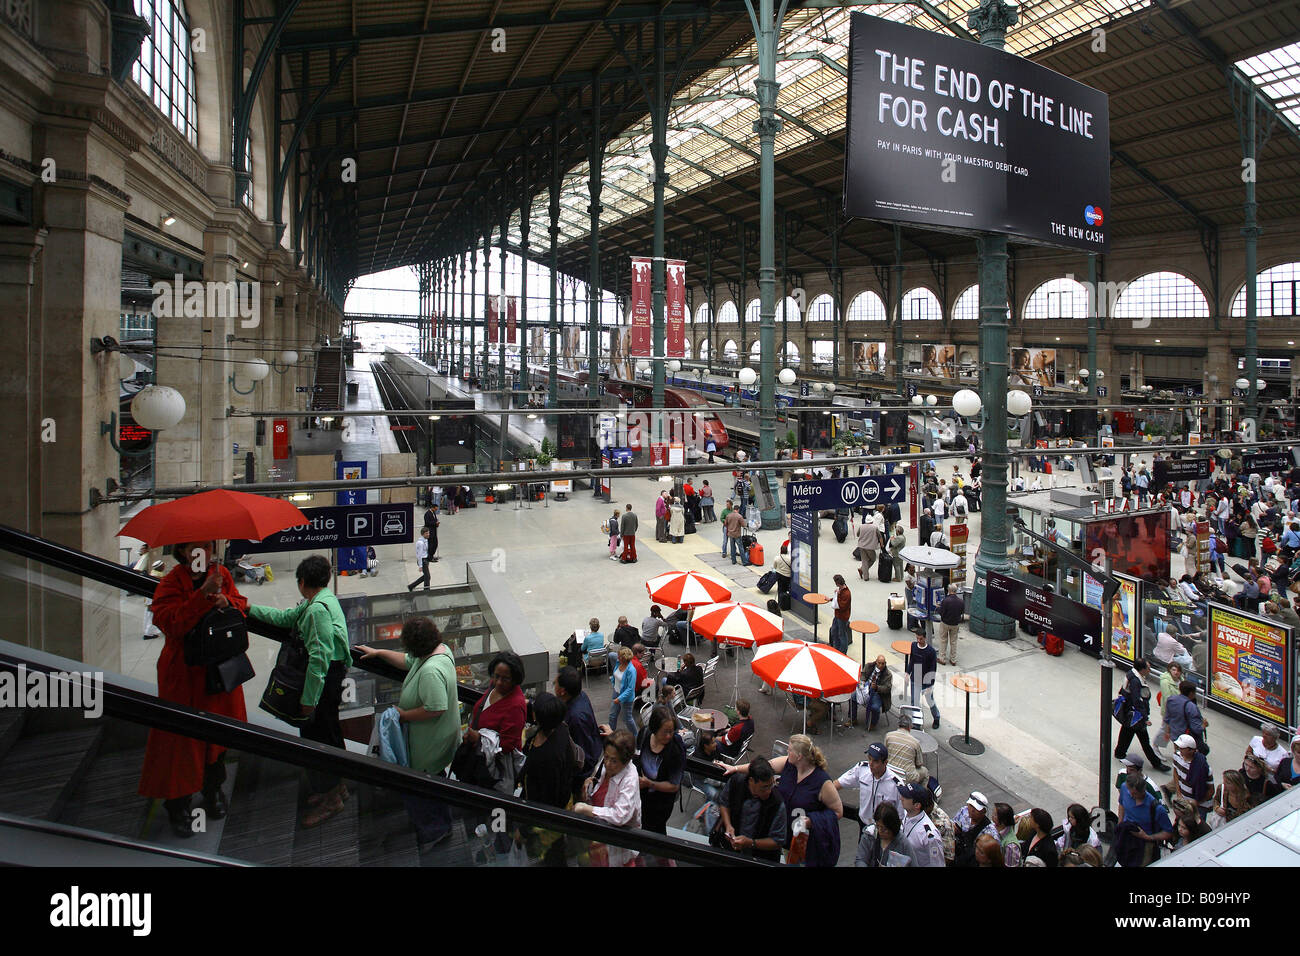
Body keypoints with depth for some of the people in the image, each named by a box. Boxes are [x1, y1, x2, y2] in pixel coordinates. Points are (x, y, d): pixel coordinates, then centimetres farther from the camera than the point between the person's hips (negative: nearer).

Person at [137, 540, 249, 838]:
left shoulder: (222, 574, 2)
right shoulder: (170, 583, -12)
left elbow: (241, 605, 7)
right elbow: (170, 622, -25)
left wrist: (227, 601, -16)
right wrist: (204, 594, -34)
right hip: (183, 672, -4)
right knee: (181, 738, 2)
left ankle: (213, 790, 37)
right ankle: (177, 805, 19)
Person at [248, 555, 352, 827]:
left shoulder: (318, 608, -23)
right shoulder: (324, 599, 9)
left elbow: (319, 657, -25)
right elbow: (286, 617, 24)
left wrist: (309, 699, -20)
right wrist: (250, 608, 28)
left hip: (324, 678, -10)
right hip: (333, 673, 10)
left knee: (314, 734, 0)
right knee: (328, 732, 20)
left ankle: (330, 797, 12)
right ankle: (335, 786, 35)